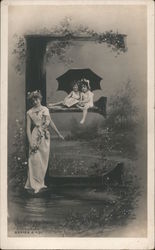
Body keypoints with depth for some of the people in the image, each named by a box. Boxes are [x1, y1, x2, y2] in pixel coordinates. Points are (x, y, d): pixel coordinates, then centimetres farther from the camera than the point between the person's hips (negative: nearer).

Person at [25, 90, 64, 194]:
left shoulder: (45, 109, 10)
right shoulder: (30, 112, -2)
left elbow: (51, 122, 18)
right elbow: (28, 128, -5)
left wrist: (59, 133, 20)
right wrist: (31, 142, -14)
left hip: (46, 137, 5)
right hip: (36, 136, -5)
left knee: (44, 160, 8)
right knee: (36, 160, -7)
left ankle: (40, 182, 19)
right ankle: (35, 185, 1)